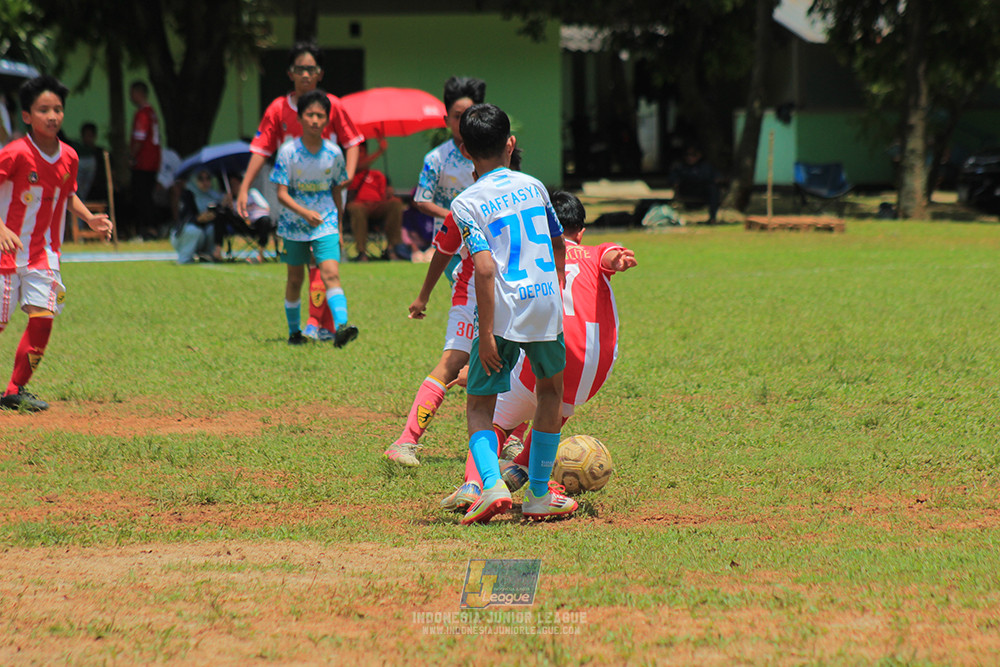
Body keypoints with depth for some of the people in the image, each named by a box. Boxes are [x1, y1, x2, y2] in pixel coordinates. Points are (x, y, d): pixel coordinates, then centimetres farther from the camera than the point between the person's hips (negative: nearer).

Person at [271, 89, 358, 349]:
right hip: (294, 224, 0)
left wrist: (338, 227, 12)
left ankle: (341, 326, -31)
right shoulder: (288, 152, -11)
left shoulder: (333, 153, -4)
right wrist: (304, 212, -29)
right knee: (295, 279, 12)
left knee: (331, 273, -18)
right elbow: (281, 193, -13)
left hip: (325, 223, 0)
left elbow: (336, 190, 8)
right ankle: (294, 331, 29)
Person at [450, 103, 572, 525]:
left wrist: (485, 333, -13)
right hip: (546, 304, 4)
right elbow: (559, 245, 22)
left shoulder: (467, 204, -4)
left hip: (503, 312, -4)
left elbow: (485, 268, -15)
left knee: (479, 405, 7)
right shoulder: (533, 186, 11)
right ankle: (539, 495, 25)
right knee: (550, 387, 25)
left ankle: (492, 483, -19)